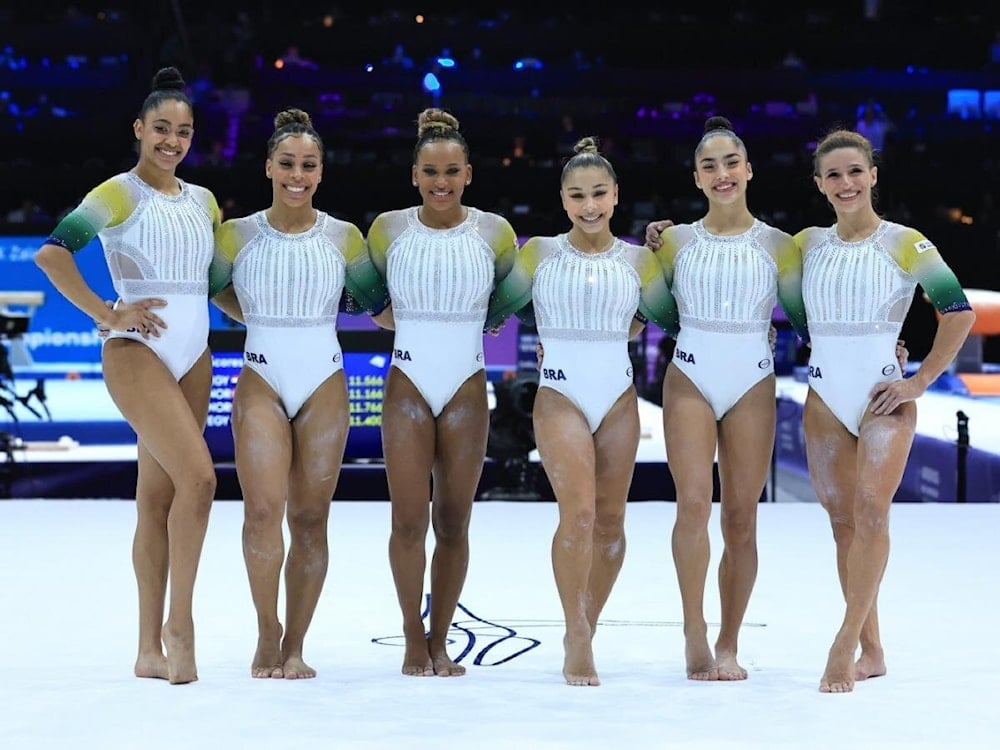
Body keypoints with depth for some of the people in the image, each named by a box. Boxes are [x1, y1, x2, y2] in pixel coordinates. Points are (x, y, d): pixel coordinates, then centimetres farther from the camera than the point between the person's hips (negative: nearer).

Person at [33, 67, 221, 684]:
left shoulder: (203, 201, 14)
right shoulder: (119, 194, -6)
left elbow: (218, 277, 28)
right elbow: (52, 253, -16)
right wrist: (109, 316, -16)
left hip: (194, 356, 6)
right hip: (138, 353, -6)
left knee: (159, 497, 6)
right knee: (198, 474, -20)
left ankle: (152, 649, 9)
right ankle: (180, 621, -8)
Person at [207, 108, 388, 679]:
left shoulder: (344, 238, 4)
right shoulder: (238, 236, 2)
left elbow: (379, 303, 13)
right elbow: (212, 288, 17)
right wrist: (257, 319, 6)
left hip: (324, 385, 1)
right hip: (261, 384, -1)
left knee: (310, 518, 0)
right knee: (264, 510, -15)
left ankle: (295, 646, 9)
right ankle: (267, 636, 1)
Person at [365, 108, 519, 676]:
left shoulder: (494, 233, 0)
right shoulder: (389, 229, 0)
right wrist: (388, 316, -3)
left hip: (467, 390, 1)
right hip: (408, 387, 0)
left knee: (454, 523, 3)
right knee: (409, 519, -5)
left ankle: (440, 642, 14)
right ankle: (414, 643, 7)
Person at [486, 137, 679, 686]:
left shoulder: (638, 260, 6)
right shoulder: (539, 253, 3)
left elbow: (674, 319, 15)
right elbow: (496, 310, 10)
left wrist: (634, 324, 2)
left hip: (618, 399, 3)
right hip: (560, 398, -3)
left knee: (609, 521, 4)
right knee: (578, 512, -19)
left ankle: (584, 632, 20)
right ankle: (577, 638, -10)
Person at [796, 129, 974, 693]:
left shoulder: (905, 244, -3)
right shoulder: (807, 244, 8)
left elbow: (960, 313, -5)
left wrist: (919, 383, -8)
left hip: (883, 397, -4)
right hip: (824, 398, 4)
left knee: (871, 512, -19)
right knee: (844, 523, 3)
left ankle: (845, 644, -19)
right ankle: (871, 651, 10)